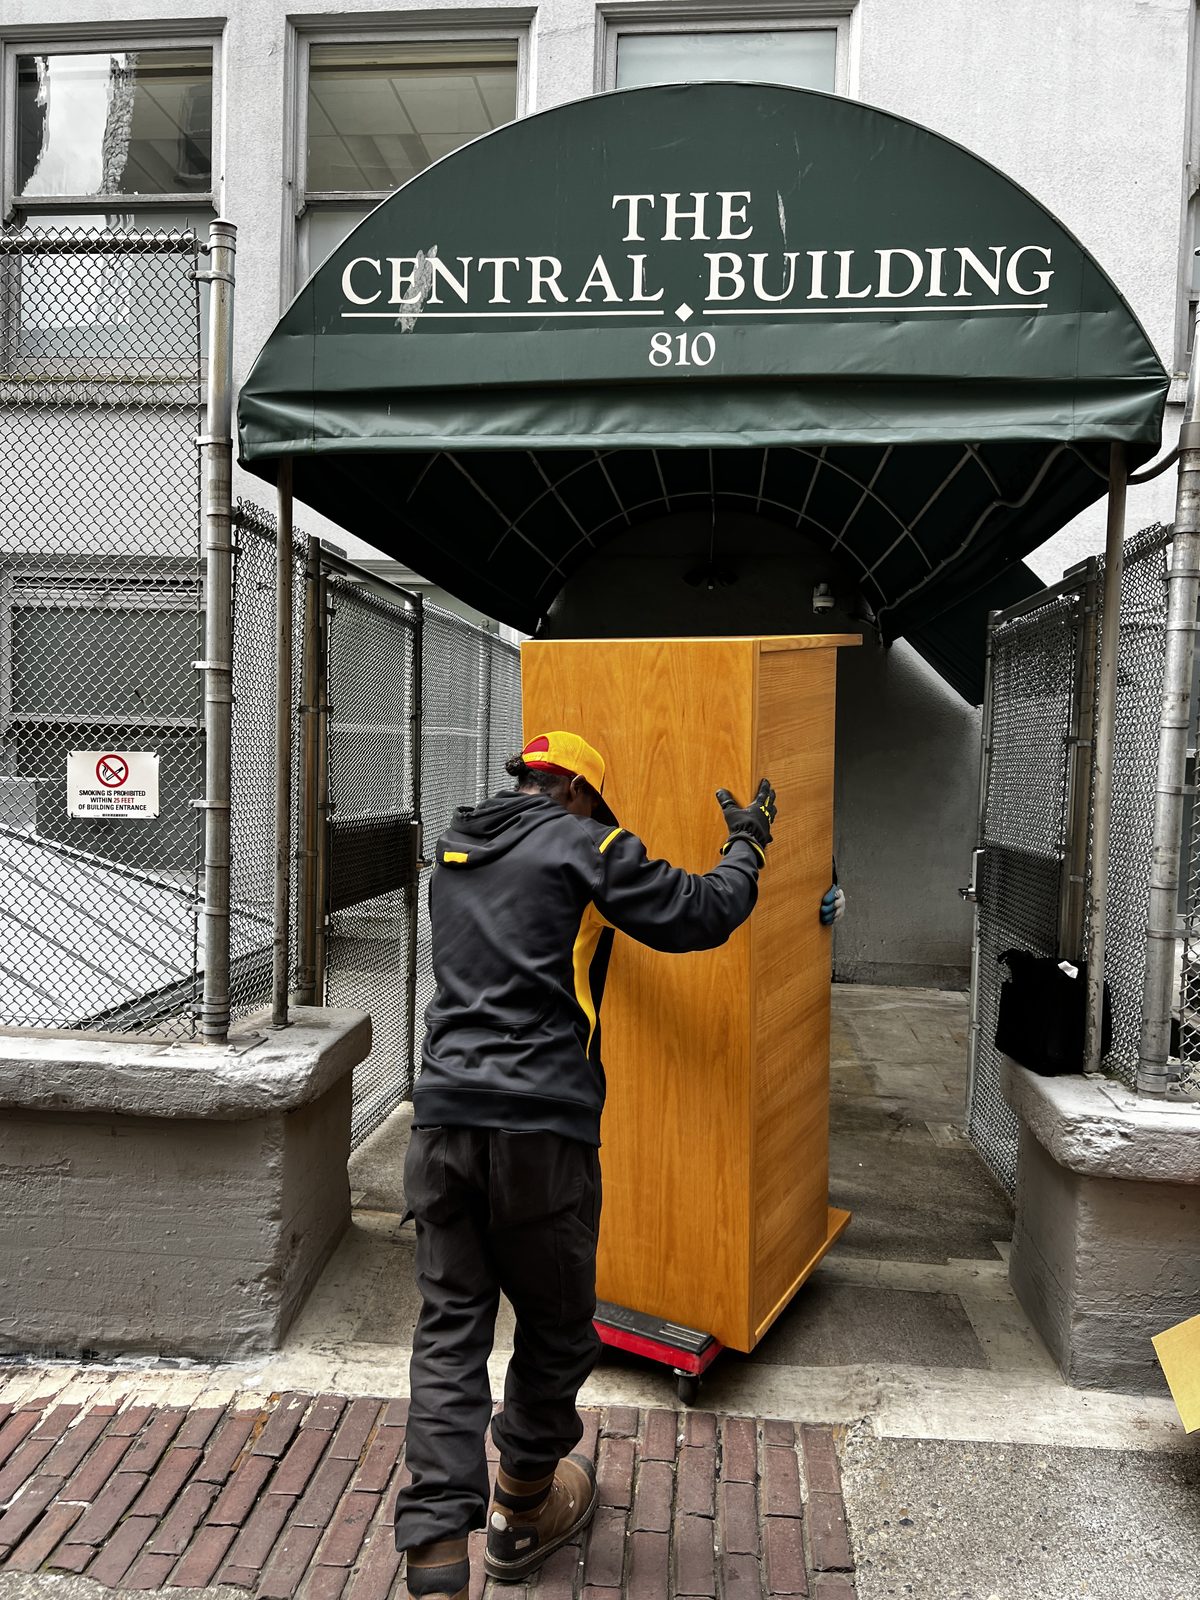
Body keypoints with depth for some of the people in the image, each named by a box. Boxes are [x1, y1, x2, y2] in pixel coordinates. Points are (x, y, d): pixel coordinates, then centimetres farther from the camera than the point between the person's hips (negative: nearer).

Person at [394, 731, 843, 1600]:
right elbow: (702, 913, -1)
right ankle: (524, 1511, 35)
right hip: (542, 1127, -5)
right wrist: (747, 847, 19)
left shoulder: (452, 851, 17)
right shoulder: (586, 846, -2)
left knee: (450, 1327, 10)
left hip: (444, 1117, 5)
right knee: (556, 1324, 16)